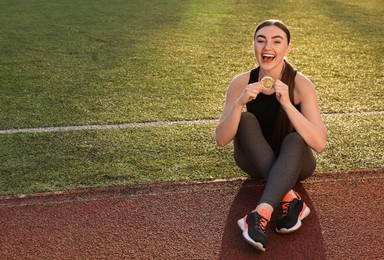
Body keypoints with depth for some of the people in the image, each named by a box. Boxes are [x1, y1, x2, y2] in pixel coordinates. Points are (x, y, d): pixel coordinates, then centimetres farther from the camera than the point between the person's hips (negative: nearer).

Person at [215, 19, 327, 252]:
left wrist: (286, 103, -39)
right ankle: (290, 200, -31)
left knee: (294, 140, -35)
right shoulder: (242, 82, -15)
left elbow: (320, 144, -30)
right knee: (246, 120, -27)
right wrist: (239, 103, -35)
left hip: (293, 163, -2)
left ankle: (261, 214, -47)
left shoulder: (301, 84, -21)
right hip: (255, 162, 2)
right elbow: (222, 139, -19)